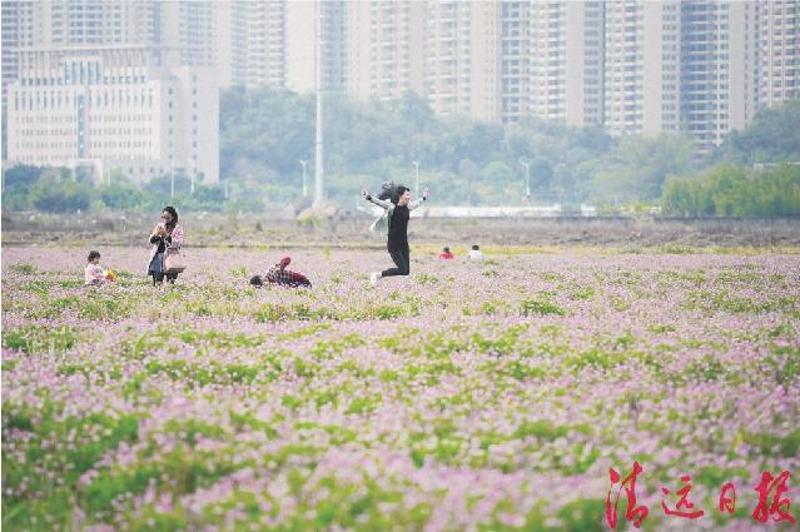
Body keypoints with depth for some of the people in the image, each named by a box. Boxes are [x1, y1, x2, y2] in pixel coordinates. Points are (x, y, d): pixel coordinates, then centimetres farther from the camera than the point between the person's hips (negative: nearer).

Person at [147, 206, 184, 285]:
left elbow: (178, 243, -14)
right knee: (157, 282, -4)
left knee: (170, 282, -21)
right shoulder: (159, 226, 14)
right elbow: (151, 241, 13)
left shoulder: (177, 229, -1)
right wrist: (156, 235, -10)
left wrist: (166, 235, -22)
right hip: (158, 256, 5)